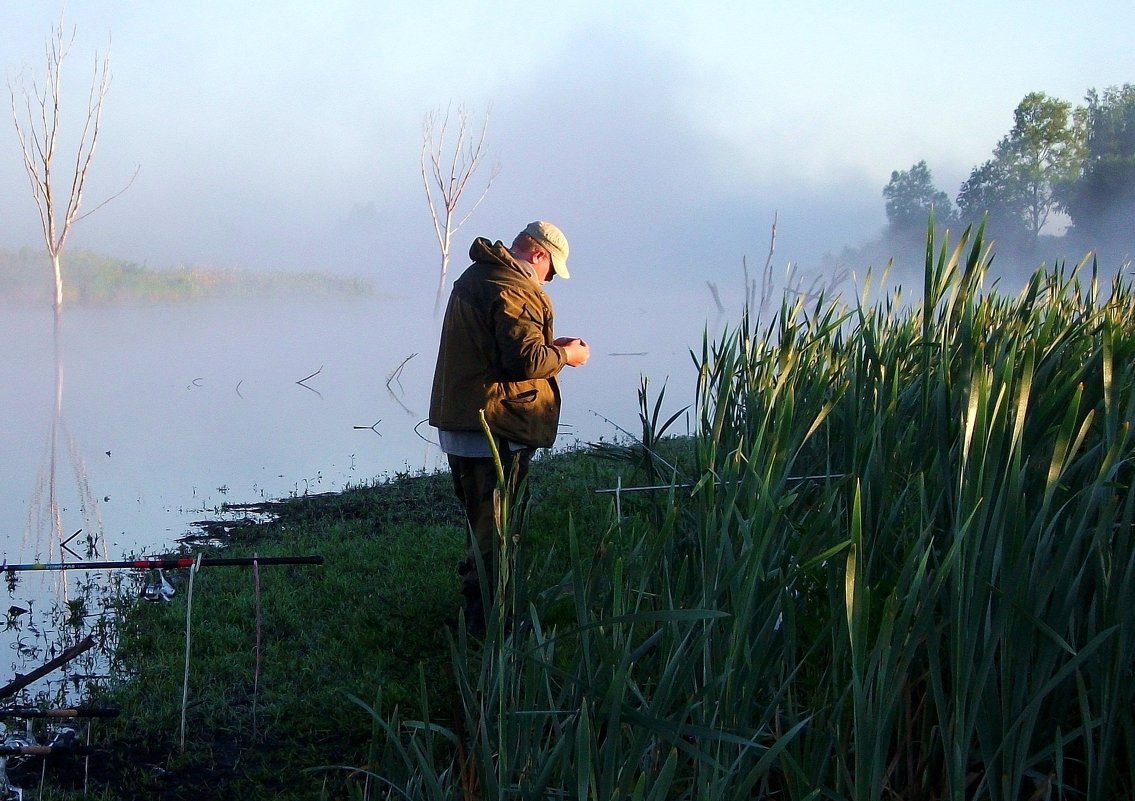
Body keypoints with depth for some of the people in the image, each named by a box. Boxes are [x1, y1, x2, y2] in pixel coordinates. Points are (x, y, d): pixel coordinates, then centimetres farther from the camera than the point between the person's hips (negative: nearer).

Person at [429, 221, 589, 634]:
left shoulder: (474, 277, 16)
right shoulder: (514, 289, -17)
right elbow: (525, 361, -22)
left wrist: (547, 345, 17)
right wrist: (565, 355, -5)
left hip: (458, 421, 10)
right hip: (494, 428, -10)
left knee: (481, 520, 19)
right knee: (492, 527, -3)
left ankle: (477, 608, 27)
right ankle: (485, 622, 2)